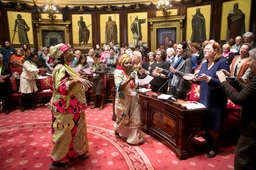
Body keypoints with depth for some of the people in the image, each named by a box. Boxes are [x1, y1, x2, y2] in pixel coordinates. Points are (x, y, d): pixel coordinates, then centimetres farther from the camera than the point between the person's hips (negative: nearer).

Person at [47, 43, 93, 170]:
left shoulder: (65, 68, 12)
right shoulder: (60, 69, -18)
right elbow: (61, 88, -30)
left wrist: (79, 78, 11)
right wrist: (77, 79, -36)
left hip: (72, 107, 10)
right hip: (65, 108, -10)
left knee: (74, 131, 19)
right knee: (64, 134, 4)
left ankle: (75, 153, 35)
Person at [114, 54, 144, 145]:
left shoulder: (134, 73, 5)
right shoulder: (118, 73, -10)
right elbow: (119, 87, -23)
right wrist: (129, 79, -34)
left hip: (133, 99, 5)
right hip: (123, 100, -4)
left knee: (135, 119, 5)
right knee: (123, 118, 10)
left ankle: (134, 137, 18)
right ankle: (117, 129, 41)